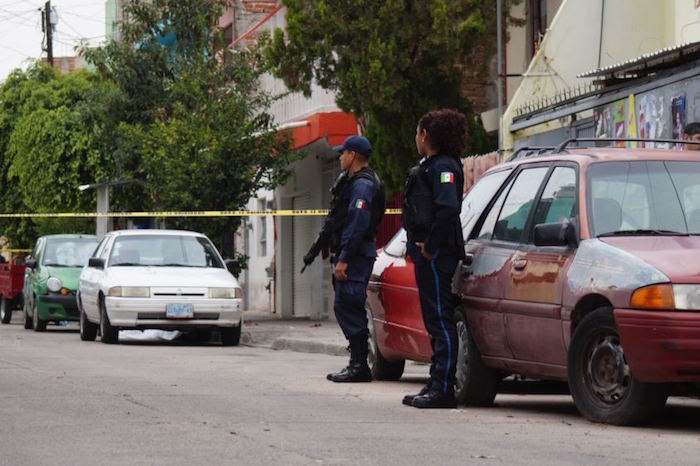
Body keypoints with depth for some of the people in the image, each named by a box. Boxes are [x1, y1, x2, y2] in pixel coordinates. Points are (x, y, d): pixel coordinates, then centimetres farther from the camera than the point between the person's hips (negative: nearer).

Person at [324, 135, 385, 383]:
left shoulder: (362, 184, -13)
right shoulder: (357, 182, 22)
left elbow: (357, 225, -22)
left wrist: (343, 259, -24)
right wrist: (340, 256, 21)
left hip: (355, 256, -11)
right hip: (355, 256, 11)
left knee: (348, 308, -12)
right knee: (346, 308, 12)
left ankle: (359, 366, -13)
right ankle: (357, 364, 15)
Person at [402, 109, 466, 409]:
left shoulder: (443, 166, -13)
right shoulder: (431, 165, 19)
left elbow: (448, 207, -27)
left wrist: (430, 246, -21)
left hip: (435, 253, -11)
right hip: (427, 252, 11)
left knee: (440, 318, -10)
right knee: (435, 319, 14)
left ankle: (443, 389, -10)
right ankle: (437, 386, 20)